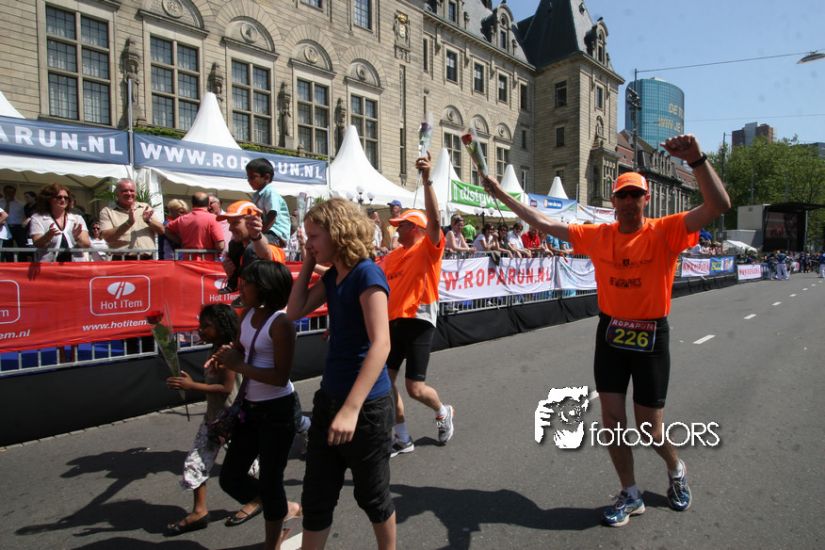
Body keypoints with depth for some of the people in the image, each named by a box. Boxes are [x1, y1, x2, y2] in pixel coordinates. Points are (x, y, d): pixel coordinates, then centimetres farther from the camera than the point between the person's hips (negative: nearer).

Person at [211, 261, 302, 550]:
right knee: (230, 477, 17)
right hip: (249, 408, 9)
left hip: (276, 410, -8)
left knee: (270, 480, 7)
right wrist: (225, 356, -3)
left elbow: (280, 377, -24)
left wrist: (237, 366, -20)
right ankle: (284, 508, 39)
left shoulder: (281, 322, -21)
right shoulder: (248, 315, 3)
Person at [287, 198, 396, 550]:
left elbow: (380, 344, -25)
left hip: (366, 404, -7)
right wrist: (308, 263, 3)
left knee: (371, 494, 14)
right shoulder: (332, 276, 7)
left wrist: (351, 409, -29)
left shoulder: (366, 274, -18)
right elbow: (294, 311, 10)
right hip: (328, 397, 7)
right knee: (316, 494, 16)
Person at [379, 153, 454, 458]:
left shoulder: (428, 248, -5)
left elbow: (434, 218, -22)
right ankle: (402, 438, 25)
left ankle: (443, 412, 30)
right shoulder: (393, 255, 15)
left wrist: (427, 179, -31)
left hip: (418, 320, -7)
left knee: (415, 388, -5)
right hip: (393, 320, 7)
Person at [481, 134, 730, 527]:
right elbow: (544, 224, 3)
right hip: (610, 335, 3)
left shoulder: (665, 232, -10)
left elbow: (719, 205, -23)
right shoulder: (599, 235, -1)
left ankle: (676, 470, 44)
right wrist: (502, 196, 3)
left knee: (649, 428, 8)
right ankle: (630, 495, 30)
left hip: (651, 336, -3)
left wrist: (696, 160, -37)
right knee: (612, 420, 8)